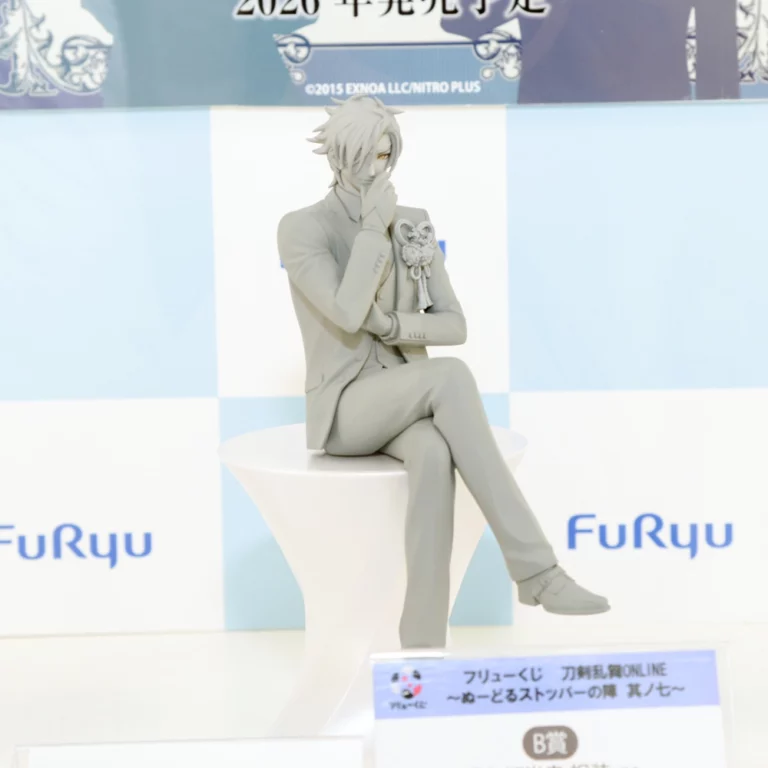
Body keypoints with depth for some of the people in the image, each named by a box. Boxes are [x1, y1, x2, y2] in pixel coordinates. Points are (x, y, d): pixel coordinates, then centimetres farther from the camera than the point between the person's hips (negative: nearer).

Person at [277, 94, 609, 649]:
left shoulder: (414, 225, 9)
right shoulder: (301, 228, -5)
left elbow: (455, 325, 5)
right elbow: (348, 314, -22)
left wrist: (393, 325, -13)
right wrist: (374, 225, -15)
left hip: (408, 403, 4)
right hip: (346, 410, -4)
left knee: (435, 458, -36)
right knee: (451, 375, -35)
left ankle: (422, 646, -31)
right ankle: (535, 570, -32)